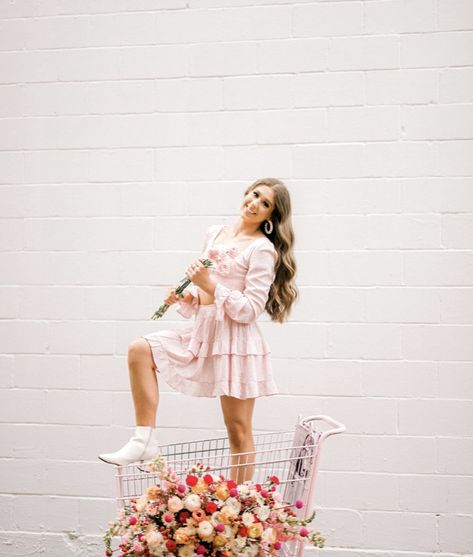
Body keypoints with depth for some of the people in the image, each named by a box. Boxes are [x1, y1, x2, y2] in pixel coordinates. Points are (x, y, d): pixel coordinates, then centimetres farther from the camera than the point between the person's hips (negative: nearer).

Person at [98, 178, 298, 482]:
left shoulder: (263, 249, -10)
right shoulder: (215, 233, 11)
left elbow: (250, 310, -14)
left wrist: (211, 285, -21)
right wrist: (185, 296, 0)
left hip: (236, 340, -7)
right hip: (202, 331, 7)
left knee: (239, 431, 1)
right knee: (140, 349, -10)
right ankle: (146, 440, -6)